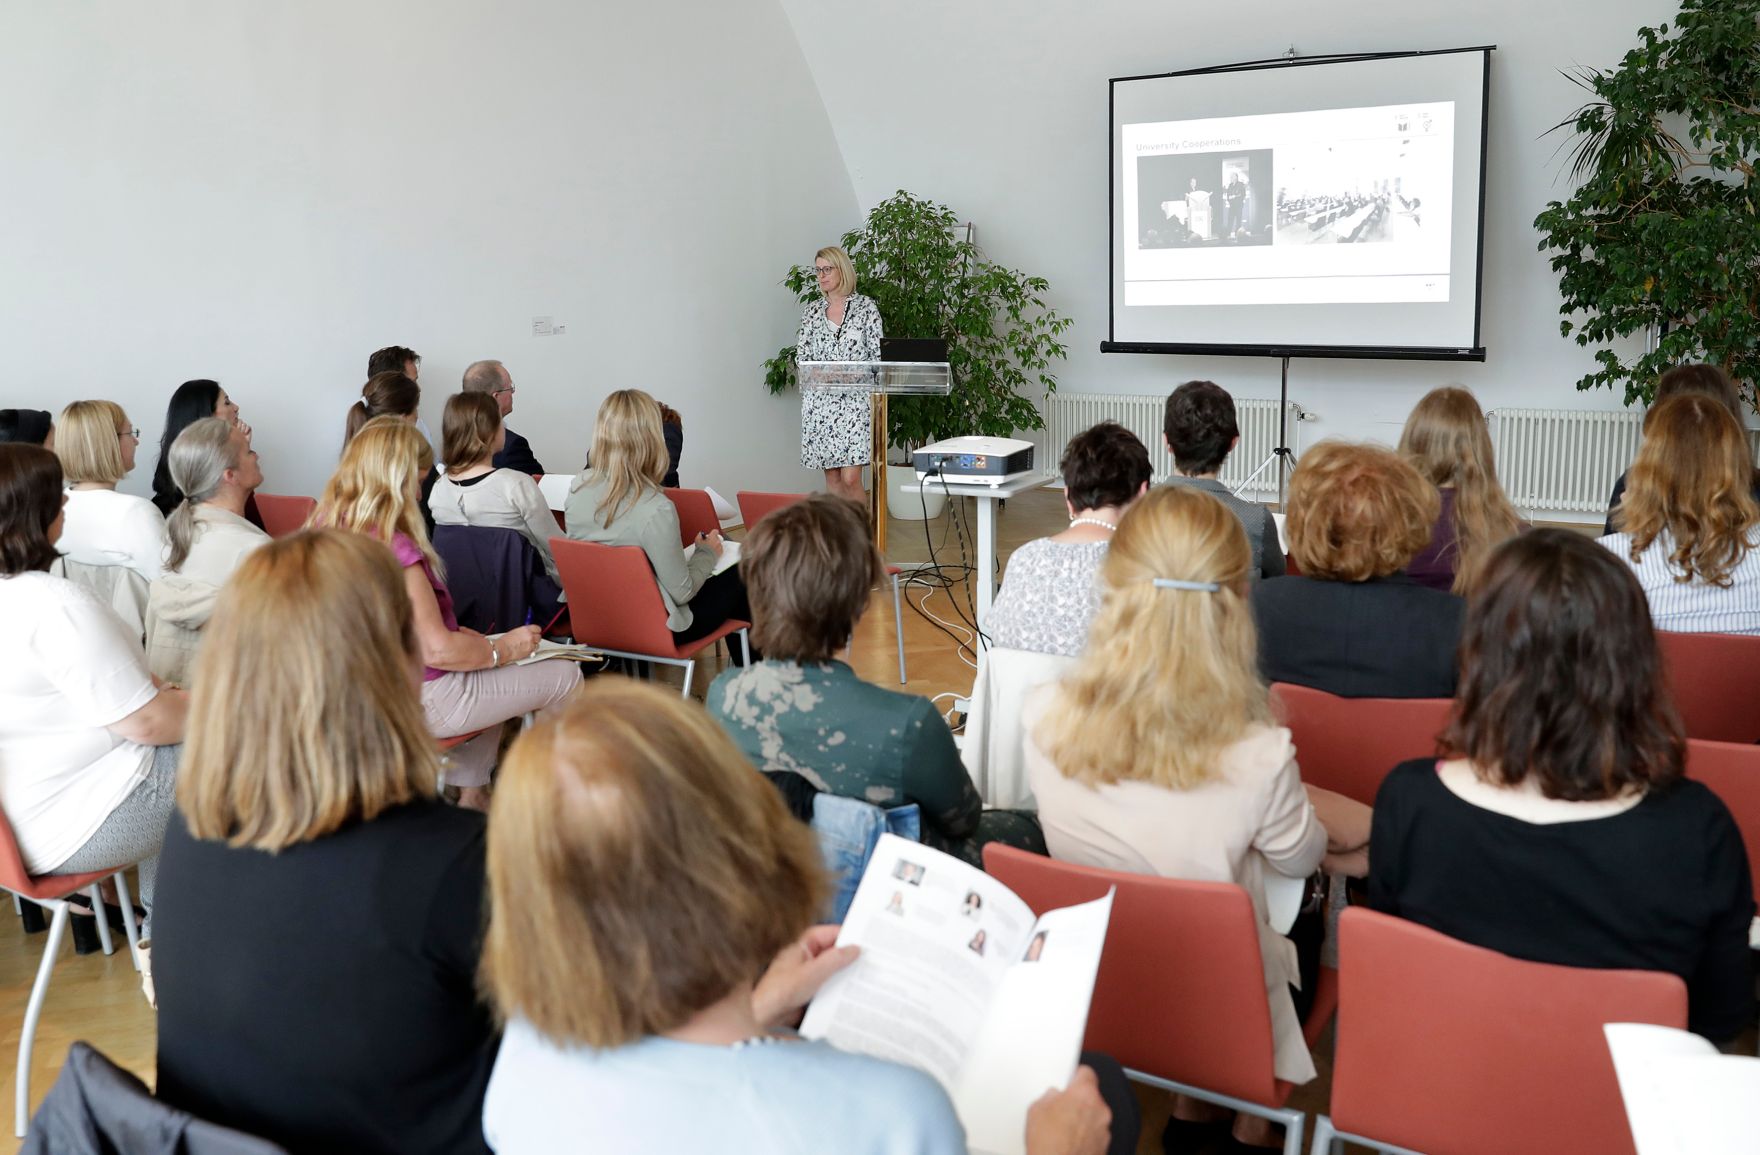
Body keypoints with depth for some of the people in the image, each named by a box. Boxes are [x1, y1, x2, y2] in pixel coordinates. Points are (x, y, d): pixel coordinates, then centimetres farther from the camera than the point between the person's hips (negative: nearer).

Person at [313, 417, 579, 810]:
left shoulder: (327, 525, 0)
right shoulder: (393, 548, -28)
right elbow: (437, 651, -26)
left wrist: (460, 633, 11)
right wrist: (504, 649, -10)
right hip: (421, 702, -9)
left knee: (495, 672, 31)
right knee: (565, 677, 3)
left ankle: (472, 794, 31)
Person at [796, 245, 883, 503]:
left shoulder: (865, 306, 2)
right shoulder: (811, 311, 11)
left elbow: (877, 353, 0)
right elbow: (801, 356, 10)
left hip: (855, 400, -3)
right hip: (819, 400, 3)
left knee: (851, 478, -11)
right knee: (832, 476, 5)